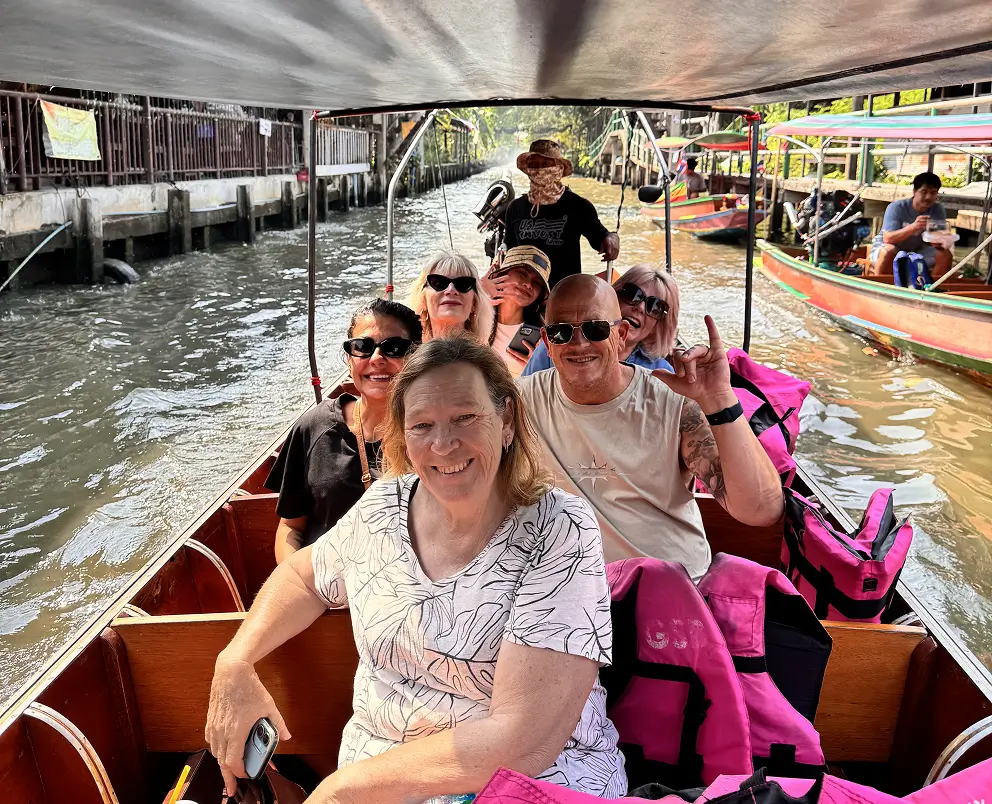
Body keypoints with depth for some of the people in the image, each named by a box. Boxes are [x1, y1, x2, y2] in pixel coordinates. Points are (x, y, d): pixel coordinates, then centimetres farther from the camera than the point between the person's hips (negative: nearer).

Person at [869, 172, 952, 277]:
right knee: (889, 251, -37)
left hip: (917, 250, 5)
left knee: (945, 255, -16)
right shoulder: (897, 207, -21)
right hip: (885, 247, -5)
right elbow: (887, 238, -32)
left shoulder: (939, 210, -9)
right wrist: (913, 226, -46)